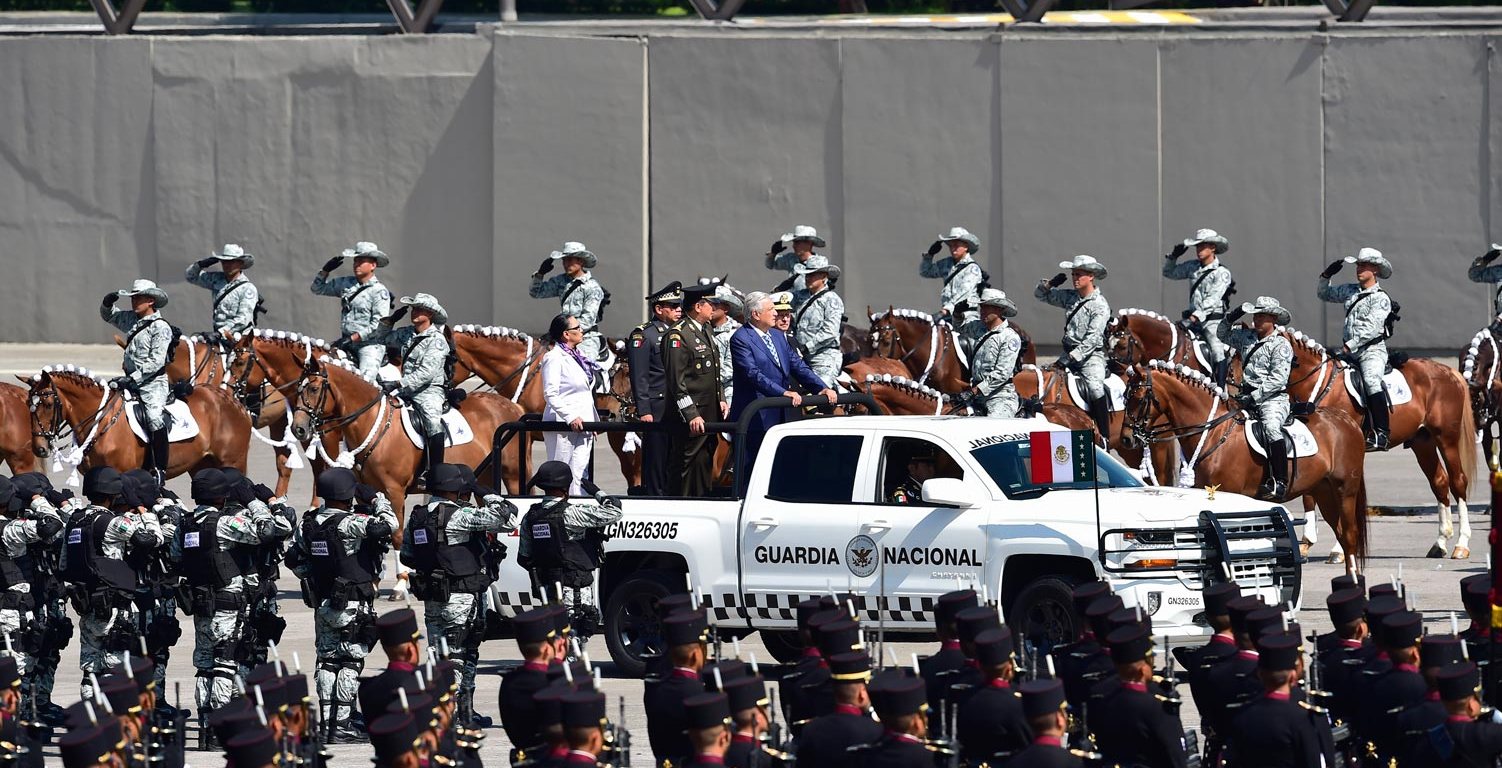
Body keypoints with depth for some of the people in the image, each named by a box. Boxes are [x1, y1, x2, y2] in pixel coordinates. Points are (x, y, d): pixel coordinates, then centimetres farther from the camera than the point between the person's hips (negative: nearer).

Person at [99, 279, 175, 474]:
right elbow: (108, 316, 29)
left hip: (153, 383, -8)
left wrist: (133, 378, -23)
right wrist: (108, 302, 6)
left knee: (155, 420, -24)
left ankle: (159, 472, -27)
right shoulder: (130, 319, 11)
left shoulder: (160, 327, -11)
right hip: (131, 381, 8)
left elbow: (156, 361, -18)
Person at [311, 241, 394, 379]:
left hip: (370, 343, -6)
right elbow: (317, 289, 23)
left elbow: (378, 325, -12)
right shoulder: (346, 283, 12)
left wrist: (352, 338, -17)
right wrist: (326, 270, 6)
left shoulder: (379, 291, -6)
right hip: (348, 345, 6)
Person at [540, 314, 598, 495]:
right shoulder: (554, 358, -9)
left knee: (578, 476, 5)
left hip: (583, 425, 8)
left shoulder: (577, 357, 16)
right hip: (563, 426, -8)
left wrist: (593, 420, 15)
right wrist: (571, 417, -23)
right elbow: (550, 394, -17)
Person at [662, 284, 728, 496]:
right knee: (686, 468, -7)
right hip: (690, 417, -9)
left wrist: (721, 399, 14)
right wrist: (691, 415, -21)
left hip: (709, 414, 9)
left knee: (706, 464, 13)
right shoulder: (678, 335, -14)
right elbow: (676, 380, -18)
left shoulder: (705, 332, 17)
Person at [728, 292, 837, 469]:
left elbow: (798, 366, 14)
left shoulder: (778, 336, 16)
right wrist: (784, 393, -30)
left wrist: (822, 388, -1)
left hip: (780, 417, 8)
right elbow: (753, 374, -21)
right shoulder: (741, 339, -10)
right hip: (756, 419, -8)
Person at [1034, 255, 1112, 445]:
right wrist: (1050, 284, -1)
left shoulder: (1100, 305, -10)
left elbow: (1092, 339, -18)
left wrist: (1071, 358, -25)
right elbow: (1040, 295, 21)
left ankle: (1104, 438, -28)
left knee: (1095, 387, -30)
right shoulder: (1069, 297, 9)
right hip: (1070, 353, 7)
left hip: (1092, 355, -7)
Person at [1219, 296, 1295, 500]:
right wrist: (1231, 318, 11)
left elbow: (1278, 379, -14)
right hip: (1247, 396, 8)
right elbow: (1223, 335, 31)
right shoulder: (1247, 337, 14)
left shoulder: (1281, 345, -6)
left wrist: (1254, 395, -20)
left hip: (1273, 399, -8)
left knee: (1271, 426, -33)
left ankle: (1280, 483, -35)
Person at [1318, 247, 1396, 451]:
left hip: (1372, 350, -8)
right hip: (1349, 352, 8)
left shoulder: (1381, 299, -7)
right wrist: (1326, 275, 11)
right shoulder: (1350, 291, 13)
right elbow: (1325, 294, 29)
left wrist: (1351, 345, -23)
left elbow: (1372, 328, -17)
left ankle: (1381, 434, -35)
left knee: (1371, 381, -31)